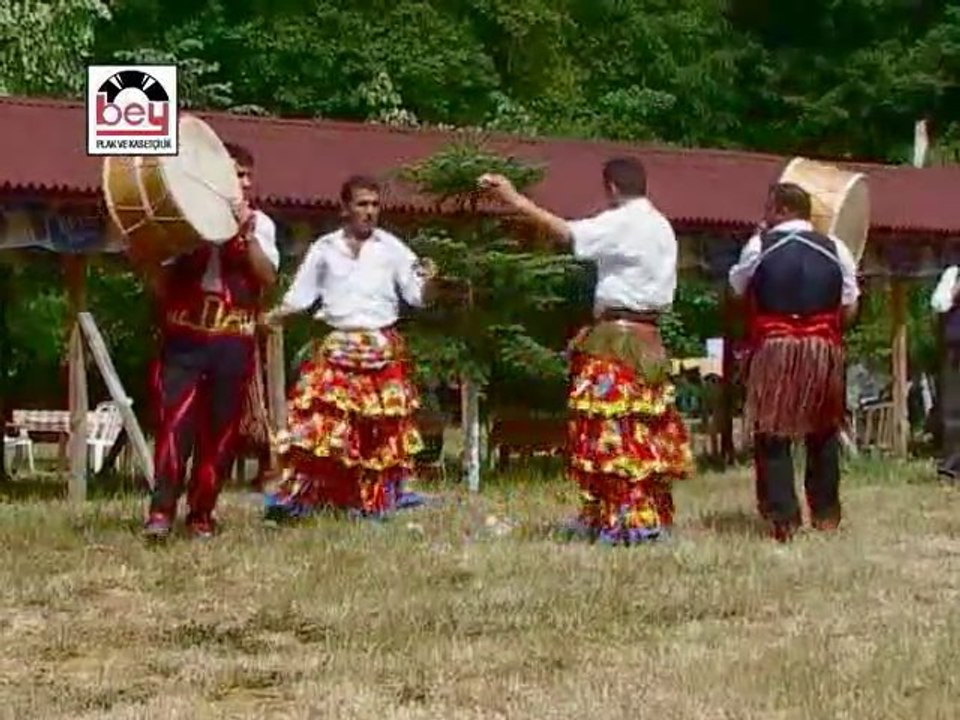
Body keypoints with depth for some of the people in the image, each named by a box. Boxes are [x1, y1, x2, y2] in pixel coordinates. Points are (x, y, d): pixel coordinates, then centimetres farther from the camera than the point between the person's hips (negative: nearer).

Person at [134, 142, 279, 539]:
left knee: (220, 429, 3)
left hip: (234, 341, 2)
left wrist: (246, 233, -14)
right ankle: (162, 508, -11)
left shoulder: (259, 223, 9)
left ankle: (201, 513, 13)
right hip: (184, 335, -1)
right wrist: (144, 262, -14)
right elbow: (163, 284, 6)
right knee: (174, 420, -13)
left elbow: (268, 278, -5)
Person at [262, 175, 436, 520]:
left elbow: (418, 297, 2)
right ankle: (291, 497, -5)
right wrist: (268, 317, -5)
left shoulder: (392, 248, 2)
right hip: (335, 347, 0)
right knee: (316, 423, -8)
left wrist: (428, 281, -20)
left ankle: (376, 502, 13)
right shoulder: (324, 248, 6)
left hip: (383, 350, 0)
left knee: (381, 430, 2)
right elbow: (299, 295, 9)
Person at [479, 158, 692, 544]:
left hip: (617, 338, -8)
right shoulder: (661, 226, 15)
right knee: (647, 428, 10)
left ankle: (623, 521, -8)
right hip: (649, 337, 8)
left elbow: (568, 233, -21)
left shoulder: (620, 223, -10)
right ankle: (653, 515, 13)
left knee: (613, 428, -6)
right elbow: (665, 289, 15)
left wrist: (517, 201, -19)